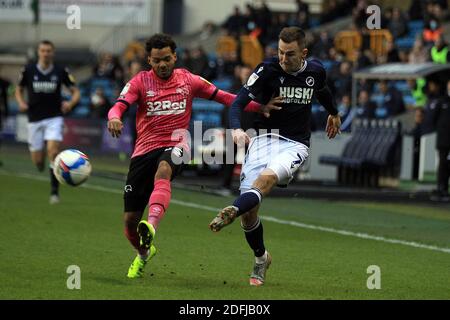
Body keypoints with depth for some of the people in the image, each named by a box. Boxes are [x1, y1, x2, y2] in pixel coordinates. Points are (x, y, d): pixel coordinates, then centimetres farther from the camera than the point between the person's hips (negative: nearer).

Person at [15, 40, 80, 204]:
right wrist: (21, 103, -8)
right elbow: (19, 90, 12)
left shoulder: (61, 71, -2)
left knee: (53, 150, -22)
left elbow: (75, 92, 4)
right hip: (34, 119, 1)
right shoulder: (28, 70, -1)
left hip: (54, 118, -1)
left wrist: (70, 103, -17)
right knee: (37, 160, 2)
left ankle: (54, 191, -15)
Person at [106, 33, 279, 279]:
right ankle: (143, 253, 34)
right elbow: (119, 106, -13)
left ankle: (151, 225, -60)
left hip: (174, 146, -1)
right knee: (130, 219, 2)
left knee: (163, 170, -40)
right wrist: (114, 118, -38)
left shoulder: (188, 80, 6)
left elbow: (223, 97, 12)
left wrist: (259, 107, 3)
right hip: (144, 149, 1)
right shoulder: (140, 82, 1)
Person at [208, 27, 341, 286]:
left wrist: (334, 113, 49)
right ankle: (261, 257, 15)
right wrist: (237, 128, -36)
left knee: (267, 177, -34)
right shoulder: (268, 70, -7)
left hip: (295, 145, 0)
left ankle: (231, 212, -56)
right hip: (264, 138, 0)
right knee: (249, 211, -9)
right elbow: (239, 102, -15)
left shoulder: (316, 70, 3)